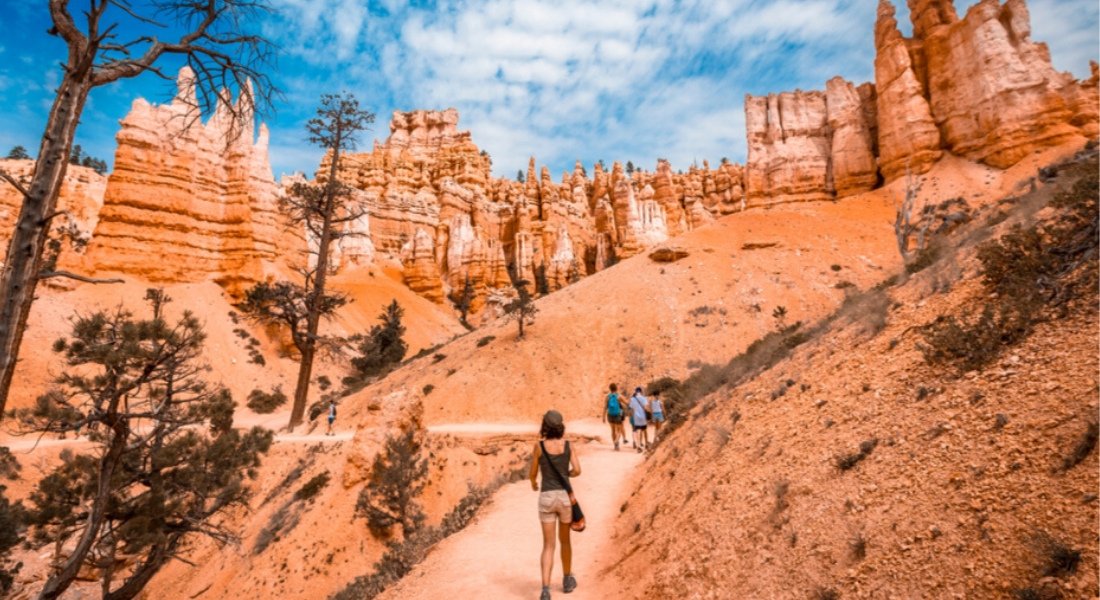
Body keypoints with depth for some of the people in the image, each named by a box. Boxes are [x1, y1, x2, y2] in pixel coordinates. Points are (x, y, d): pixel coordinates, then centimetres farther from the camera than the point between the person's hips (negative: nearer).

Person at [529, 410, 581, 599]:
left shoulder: (539, 446, -6)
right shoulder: (568, 445, -2)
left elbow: (533, 473, 3)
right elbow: (577, 470, -8)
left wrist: (533, 483, 26)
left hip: (546, 498, -1)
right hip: (565, 497, 1)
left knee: (548, 545, 6)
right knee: (565, 540, 23)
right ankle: (567, 580, 36)